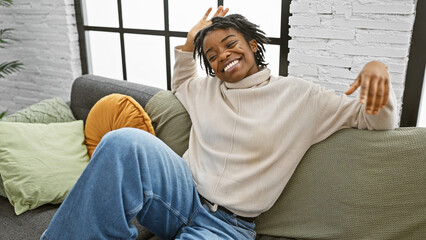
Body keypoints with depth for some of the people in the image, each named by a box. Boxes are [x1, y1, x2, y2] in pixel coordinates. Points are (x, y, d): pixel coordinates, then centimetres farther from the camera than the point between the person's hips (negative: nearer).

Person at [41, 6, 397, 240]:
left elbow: (375, 119, 7)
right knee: (125, 142, -31)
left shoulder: (299, 97, 4)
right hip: (183, 198, 4)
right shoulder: (206, 89, 16)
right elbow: (180, 84, 39)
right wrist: (190, 41, 23)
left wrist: (376, 69, -14)